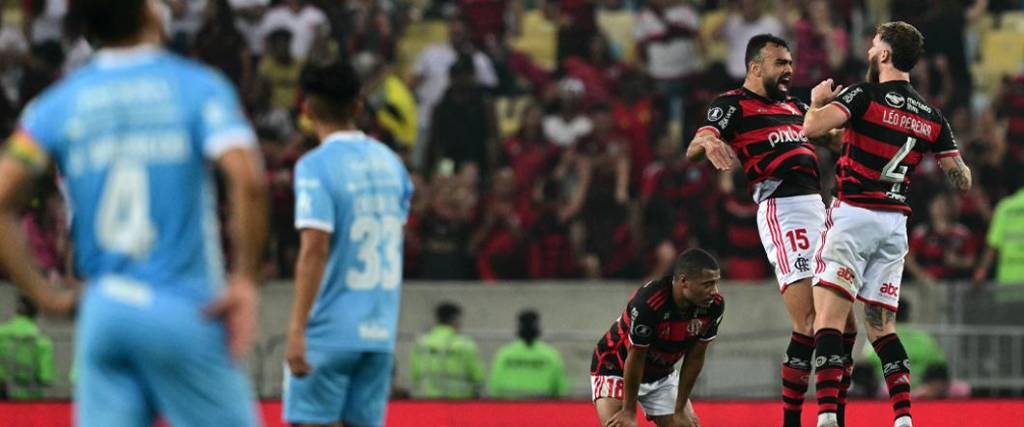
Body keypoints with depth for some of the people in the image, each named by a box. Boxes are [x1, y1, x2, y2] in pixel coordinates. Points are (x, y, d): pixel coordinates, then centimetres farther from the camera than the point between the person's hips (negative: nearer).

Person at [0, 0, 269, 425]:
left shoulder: (57, 105, 6)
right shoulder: (197, 86, -3)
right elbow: (247, 178, -19)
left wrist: (42, 294, 5)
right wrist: (244, 278, -10)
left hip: (102, 312, 3)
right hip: (186, 310, -3)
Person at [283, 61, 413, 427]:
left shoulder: (316, 166, -10)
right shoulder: (388, 162, 9)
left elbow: (314, 250, -18)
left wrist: (296, 329, -19)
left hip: (329, 331, -6)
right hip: (380, 329, 6)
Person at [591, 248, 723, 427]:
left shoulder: (714, 305, -20)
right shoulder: (647, 303, -36)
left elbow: (695, 357, -9)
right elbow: (635, 358, -25)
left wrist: (680, 409, -5)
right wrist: (629, 411, -15)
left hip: (662, 375, 6)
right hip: (615, 370, -6)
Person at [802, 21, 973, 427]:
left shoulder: (865, 95, -8)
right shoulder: (932, 117, 9)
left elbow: (812, 126, -22)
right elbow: (963, 181, 12)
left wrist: (817, 99, 1)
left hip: (853, 215, -6)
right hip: (895, 224, 6)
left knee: (828, 315, -11)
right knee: (882, 326, 13)